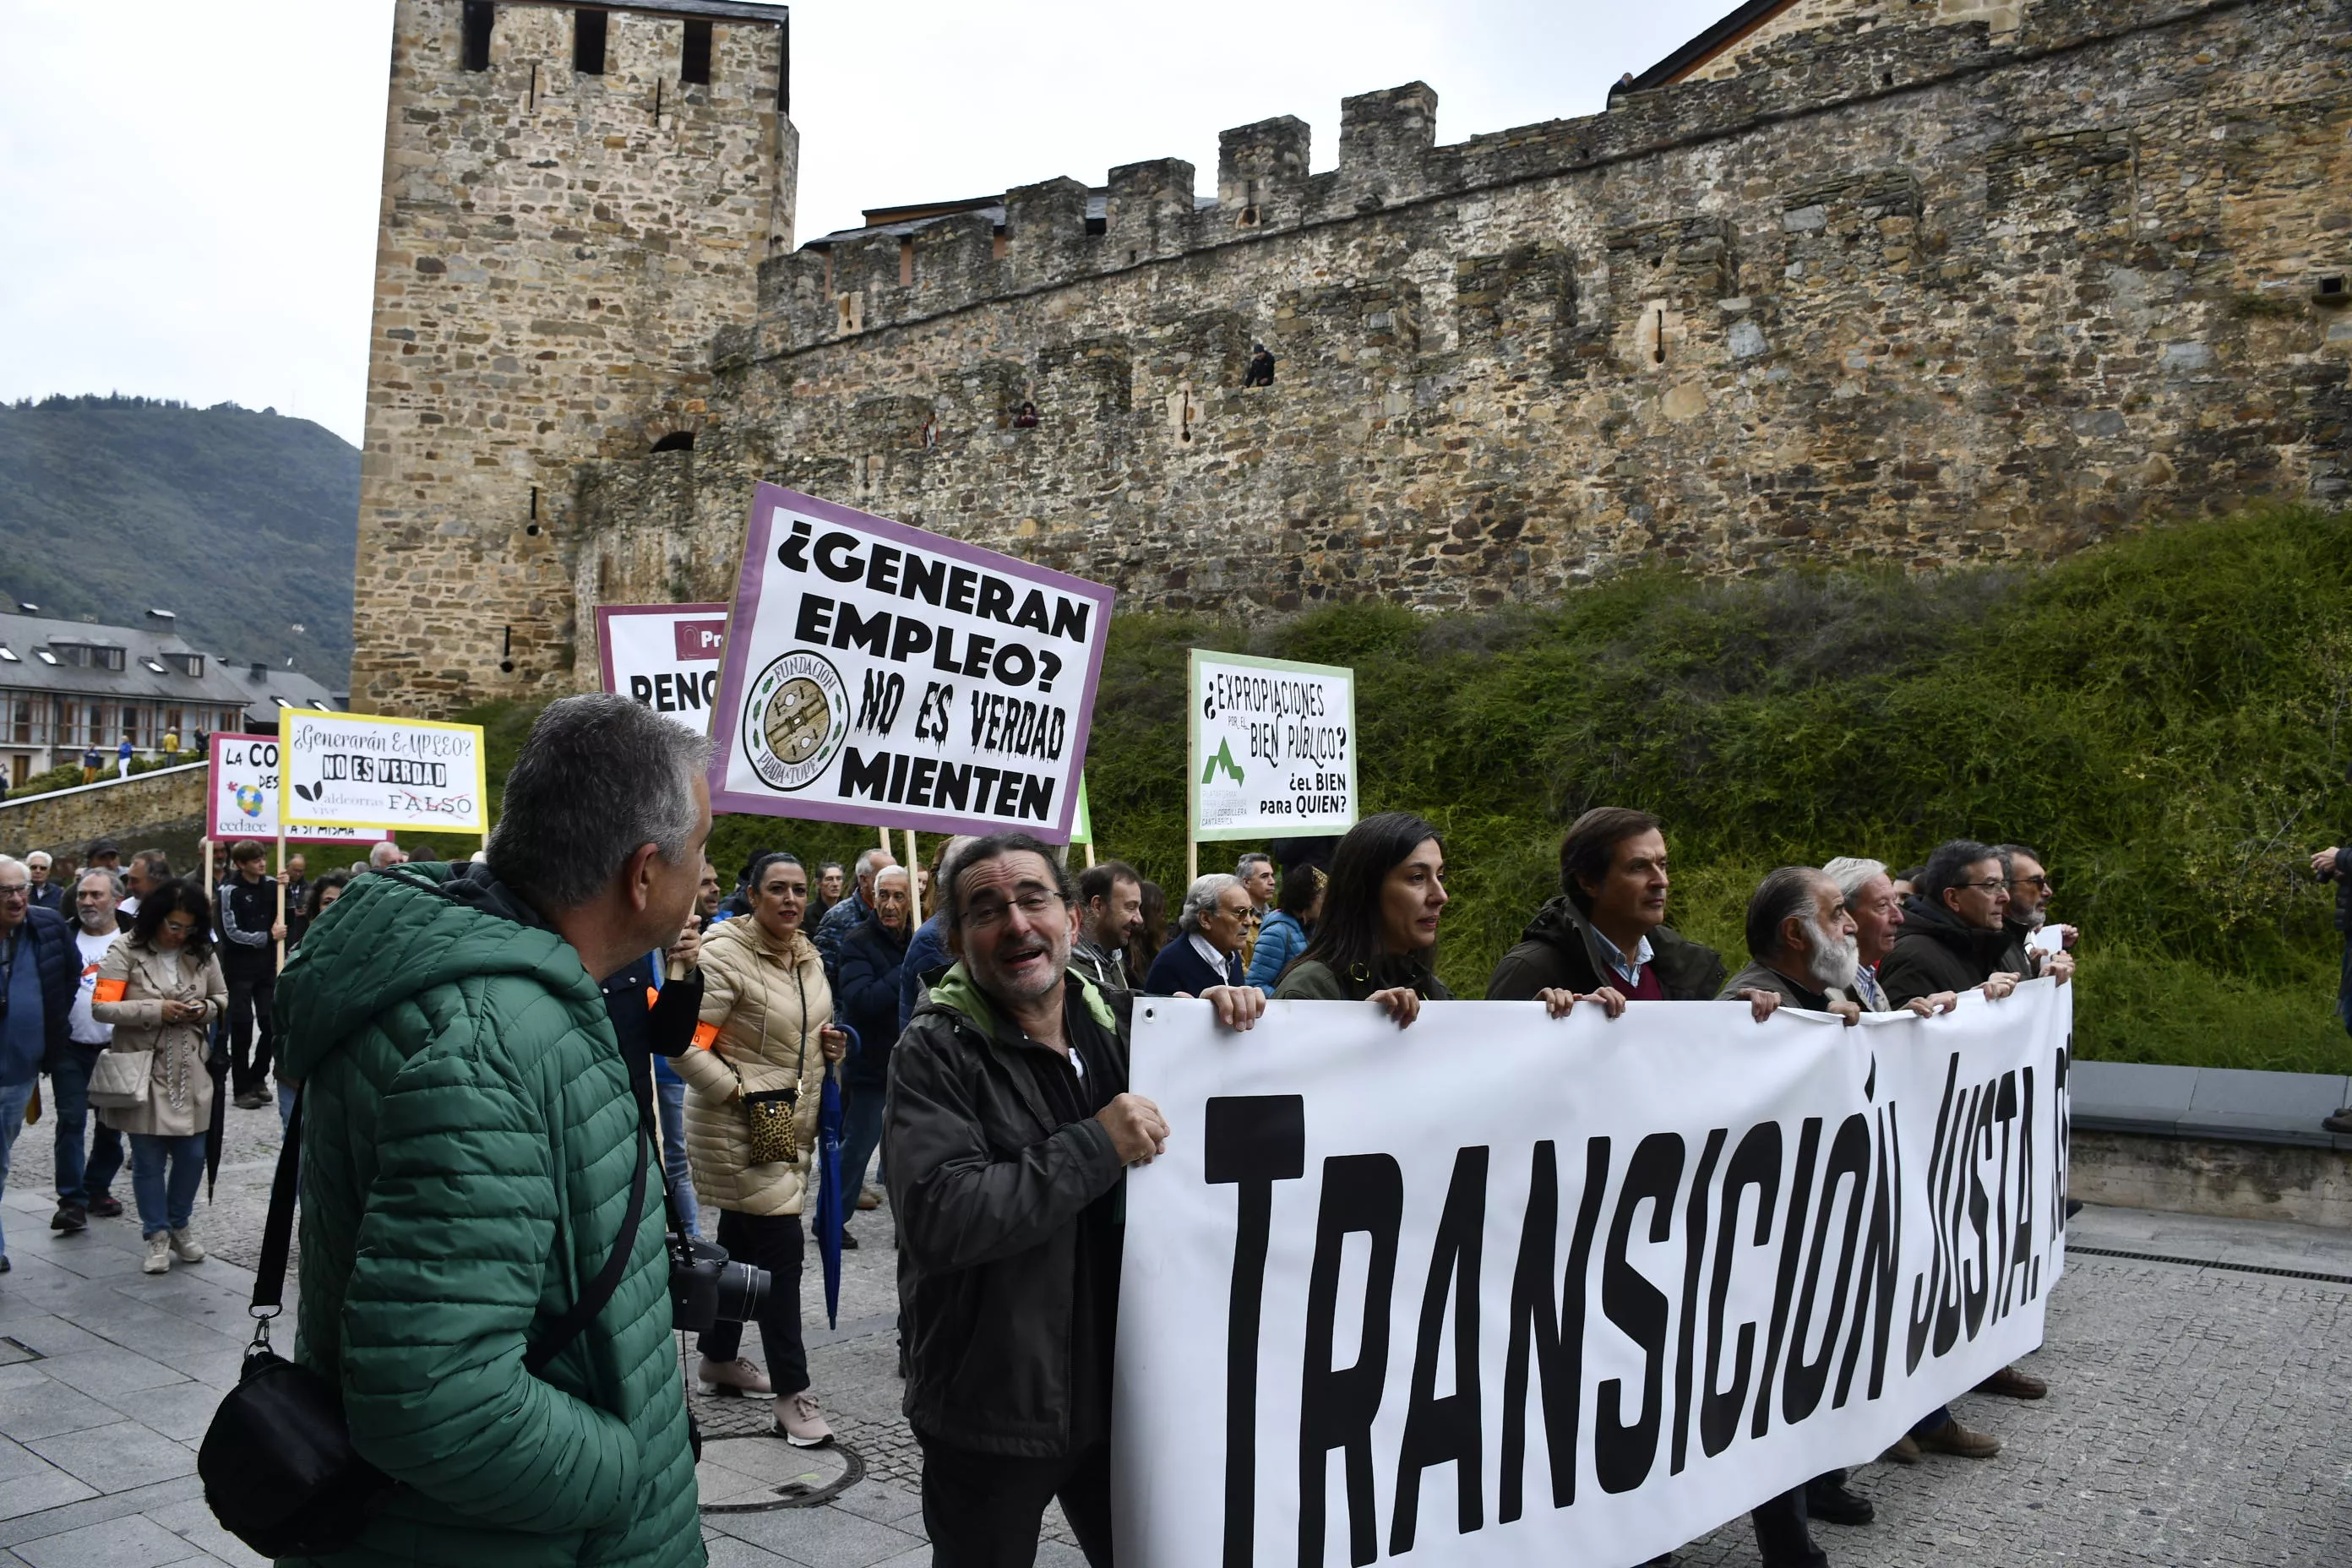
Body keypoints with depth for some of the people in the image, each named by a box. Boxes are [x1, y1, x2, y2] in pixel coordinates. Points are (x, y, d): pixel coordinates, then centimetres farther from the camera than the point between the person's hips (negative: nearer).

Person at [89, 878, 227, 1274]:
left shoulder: (201, 952, 5)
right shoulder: (127, 950, -7)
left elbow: (222, 996, 17)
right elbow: (101, 1007, -12)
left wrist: (206, 1008, -5)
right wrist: (156, 1010, -20)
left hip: (190, 1073, 3)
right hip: (143, 1072, -3)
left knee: (192, 1154, 7)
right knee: (148, 1159, 6)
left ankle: (180, 1225, 28)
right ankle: (157, 1235, 20)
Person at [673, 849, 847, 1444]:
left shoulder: (808, 956, 9)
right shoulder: (725, 955, -17)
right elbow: (686, 1044, -19)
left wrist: (830, 1045, 2)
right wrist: (742, 1094, -21)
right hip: (737, 1128, -8)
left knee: (741, 1239, 20)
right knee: (781, 1248, -10)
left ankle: (718, 1360, 36)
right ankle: (792, 1397, -3)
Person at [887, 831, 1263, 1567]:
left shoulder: (1118, 1023, 2)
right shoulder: (935, 1051, -13)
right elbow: (937, 1220, -26)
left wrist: (1228, 1017, -4)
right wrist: (1097, 1148, -26)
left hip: (1120, 1394, 5)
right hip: (989, 1419, -4)